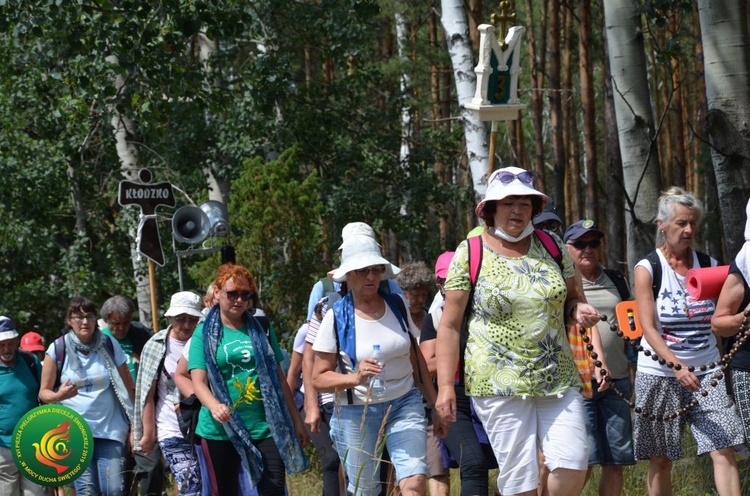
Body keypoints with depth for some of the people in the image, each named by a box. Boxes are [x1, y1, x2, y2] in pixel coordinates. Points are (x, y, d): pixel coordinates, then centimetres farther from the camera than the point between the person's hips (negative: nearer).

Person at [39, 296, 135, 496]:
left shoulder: (109, 345, 4)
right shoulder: (58, 349, 0)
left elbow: (128, 387, 8)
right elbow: (44, 392, 4)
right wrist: (58, 396, -19)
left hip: (110, 429, 1)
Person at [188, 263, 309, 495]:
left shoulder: (261, 330, 10)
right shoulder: (205, 333, 1)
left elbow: (278, 377, 14)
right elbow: (199, 381, -8)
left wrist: (295, 419, 12)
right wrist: (214, 406, -28)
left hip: (266, 426, 2)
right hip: (220, 430, -2)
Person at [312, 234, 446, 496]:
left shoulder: (397, 305, 5)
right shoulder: (336, 318, -6)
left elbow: (416, 359, 14)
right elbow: (318, 377, -7)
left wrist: (437, 405, 15)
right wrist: (355, 378, -24)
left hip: (405, 405, 2)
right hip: (356, 413, -2)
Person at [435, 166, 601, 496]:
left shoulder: (552, 246, 9)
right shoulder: (470, 254, -1)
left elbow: (571, 298, 21)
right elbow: (450, 325, -1)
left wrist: (578, 311, -4)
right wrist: (445, 386, -8)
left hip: (557, 379, 3)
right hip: (499, 383, -3)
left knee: (573, 463, -9)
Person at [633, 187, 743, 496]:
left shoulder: (709, 266, 8)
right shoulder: (647, 269, -3)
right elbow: (648, 328, -12)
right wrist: (677, 366, -27)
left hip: (706, 372, 2)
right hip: (660, 374, -2)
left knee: (724, 451, -10)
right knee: (661, 460, 3)